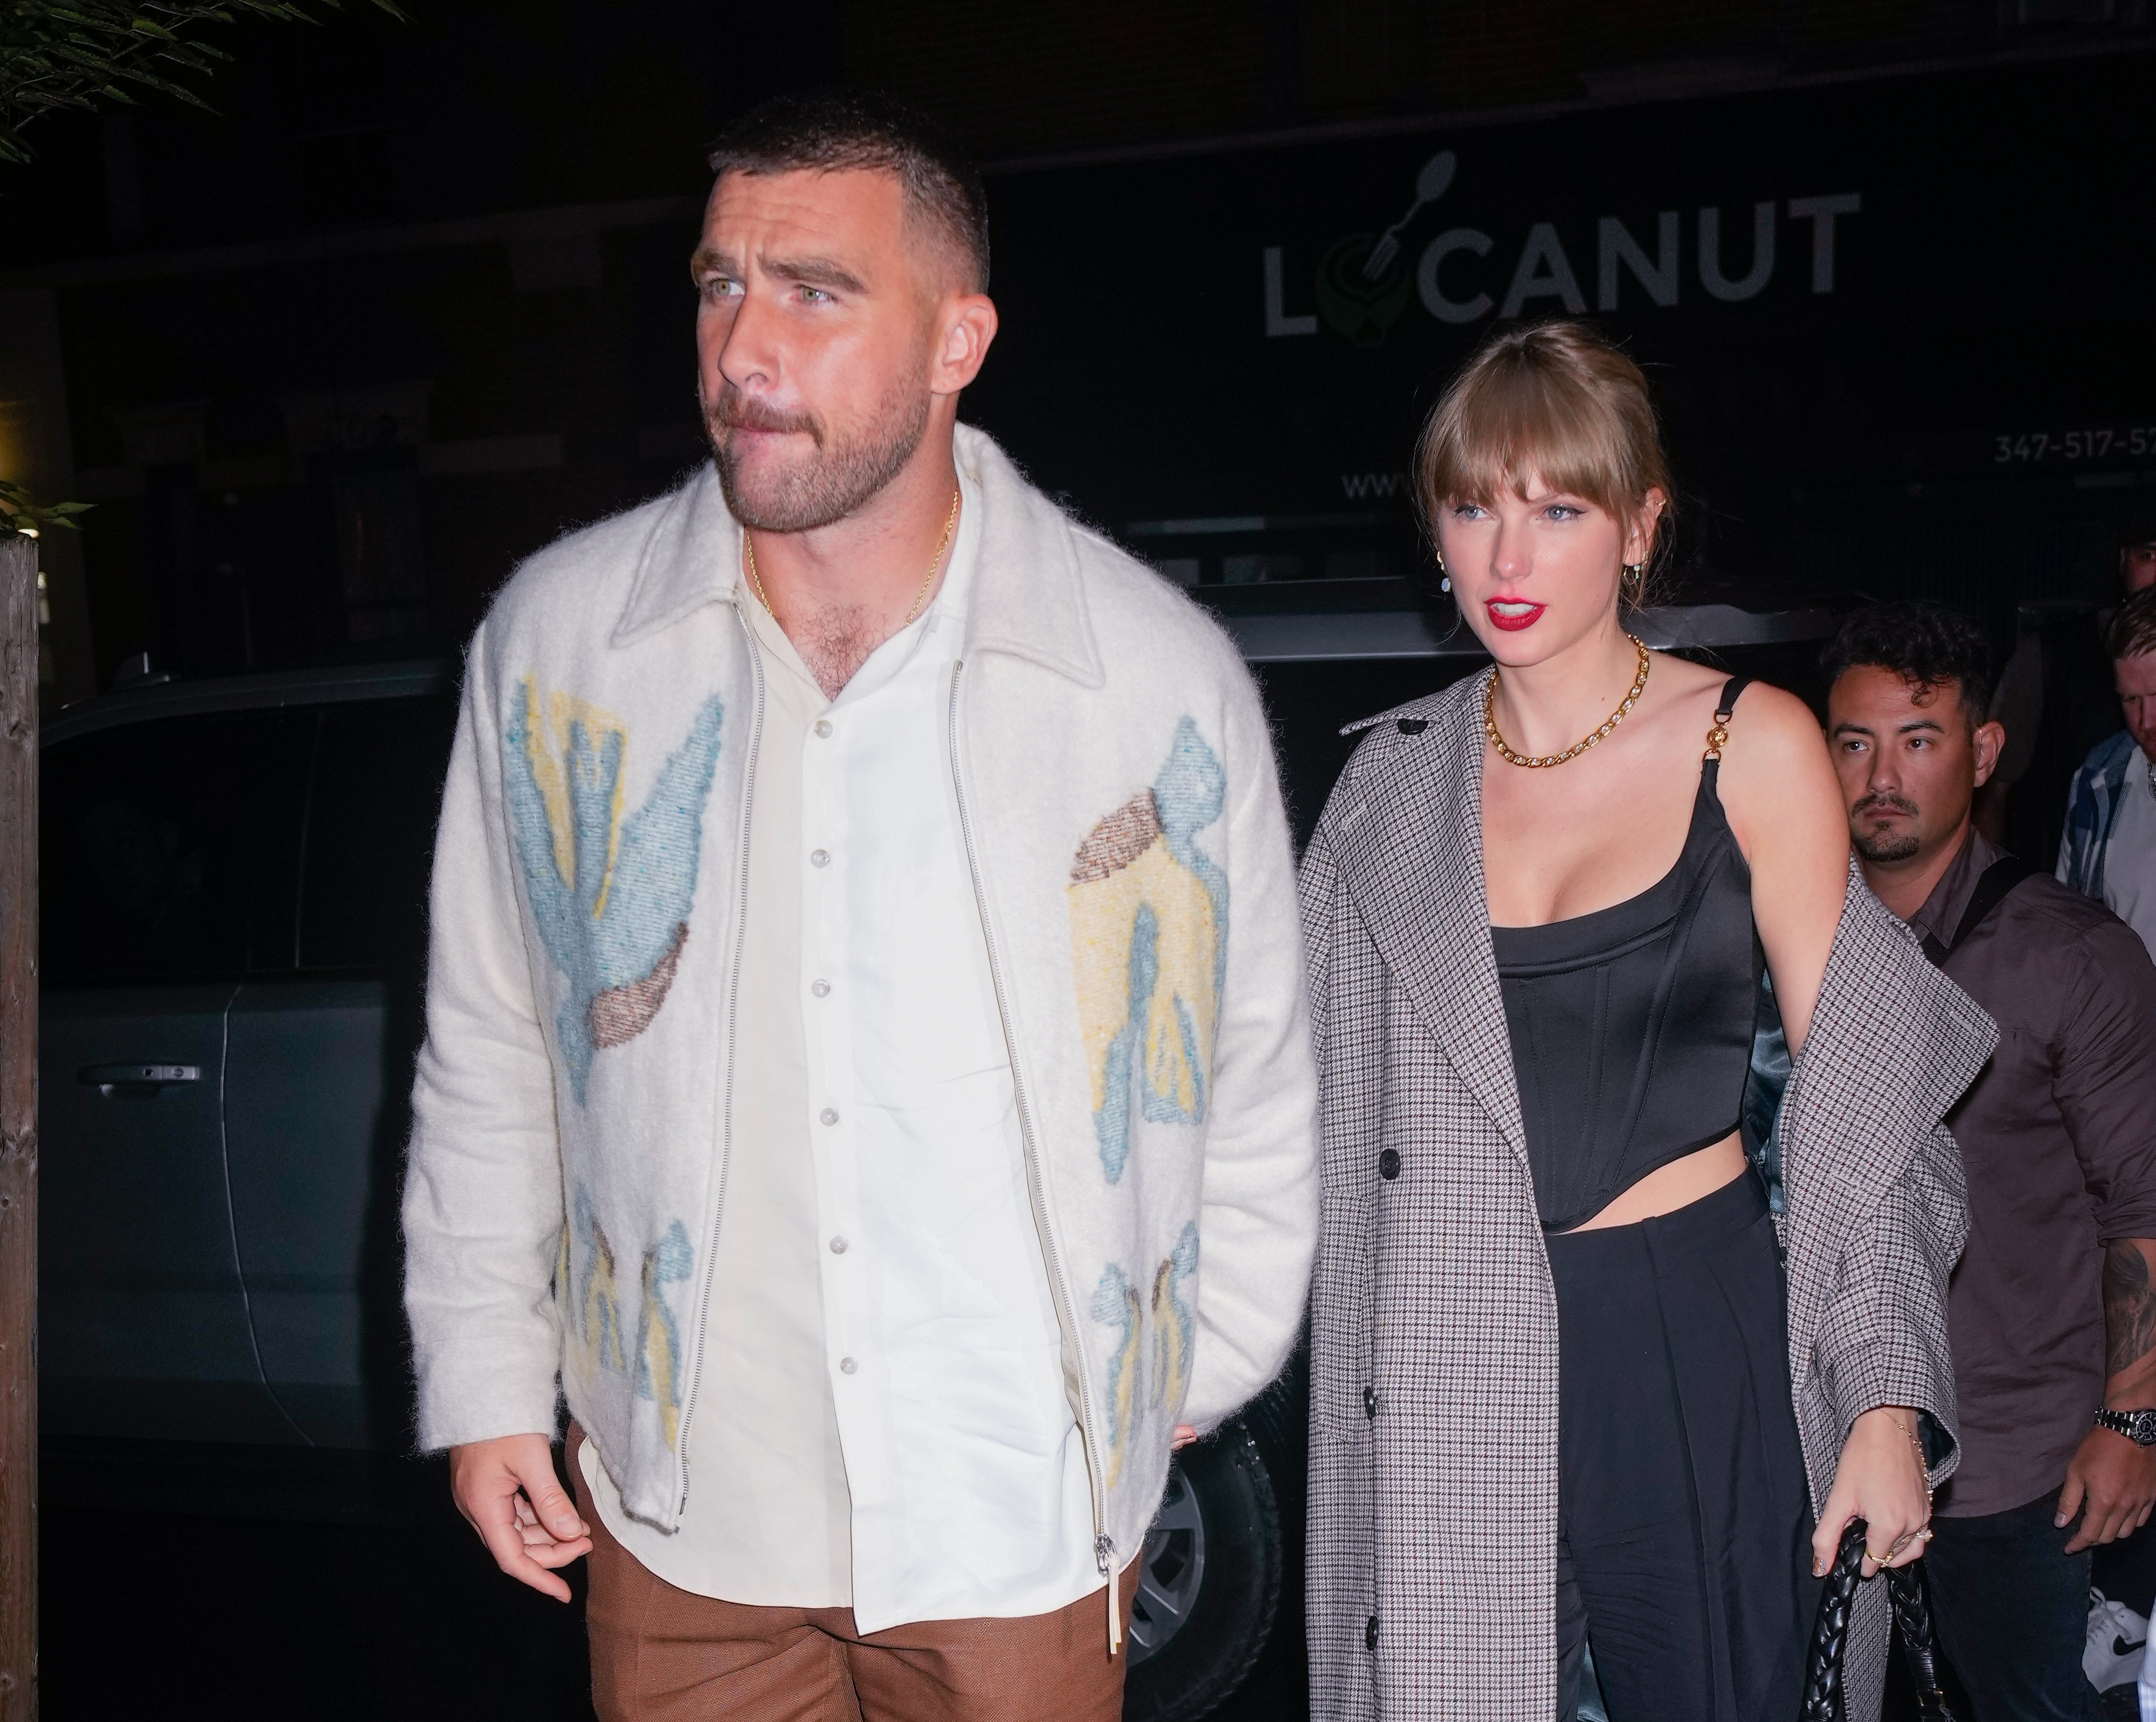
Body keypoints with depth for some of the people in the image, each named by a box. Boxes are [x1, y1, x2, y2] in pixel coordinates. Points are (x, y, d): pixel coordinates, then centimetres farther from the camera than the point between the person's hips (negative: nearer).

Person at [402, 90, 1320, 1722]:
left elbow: (1256, 1067, 4)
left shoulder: (1164, 673, -9)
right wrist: (485, 1380, 8)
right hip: (682, 1510, 2)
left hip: (1024, 1517, -1)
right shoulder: (553, 638, -4)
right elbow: (489, 1053, 6)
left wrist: (1204, 1369, 10)